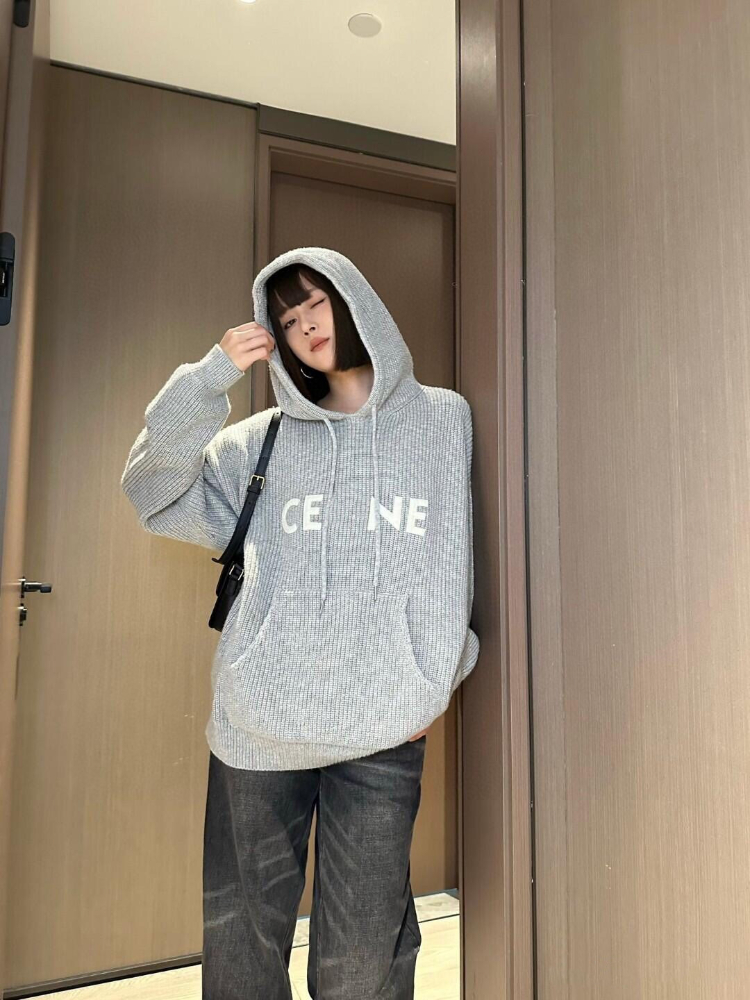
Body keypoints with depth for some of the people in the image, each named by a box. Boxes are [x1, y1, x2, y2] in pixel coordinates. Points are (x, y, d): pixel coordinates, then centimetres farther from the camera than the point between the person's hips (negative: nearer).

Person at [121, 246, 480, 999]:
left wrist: (444, 673, 2)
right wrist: (210, 379, -6)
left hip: (384, 732, -1)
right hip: (256, 725, 2)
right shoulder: (263, 441, 9)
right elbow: (156, 496, 3)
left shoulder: (448, 422, 6)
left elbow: (478, 554, 8)